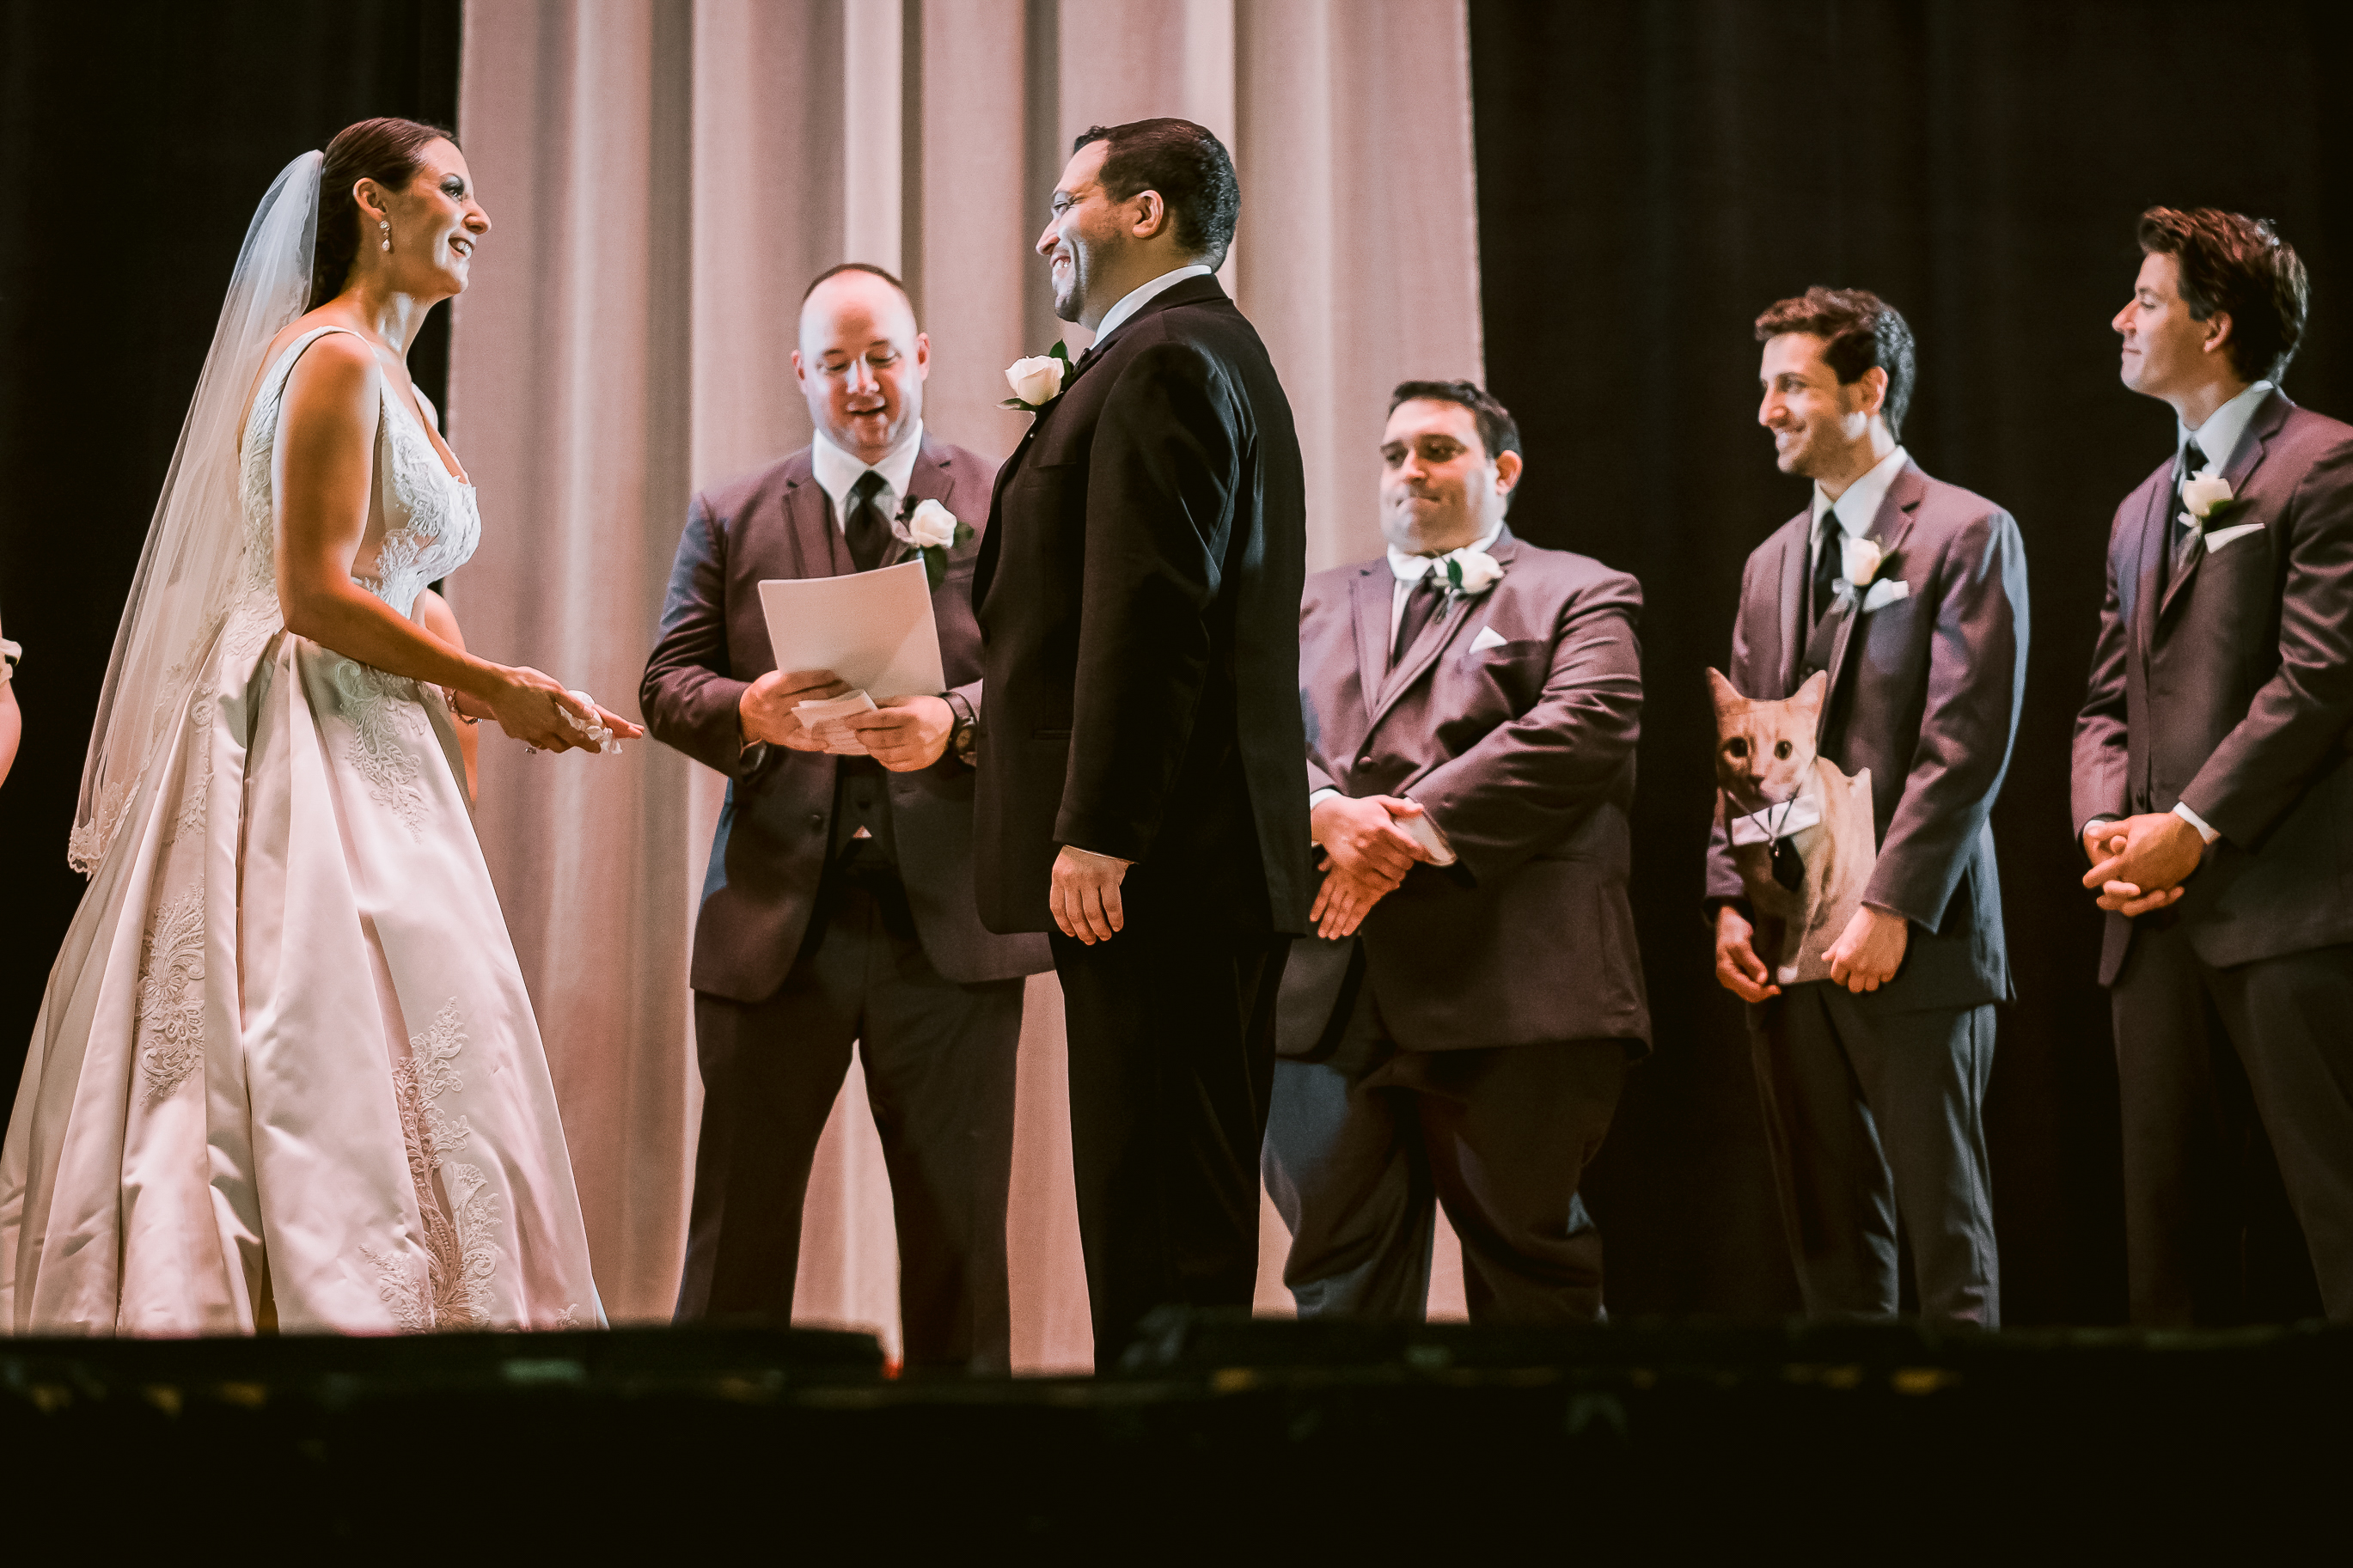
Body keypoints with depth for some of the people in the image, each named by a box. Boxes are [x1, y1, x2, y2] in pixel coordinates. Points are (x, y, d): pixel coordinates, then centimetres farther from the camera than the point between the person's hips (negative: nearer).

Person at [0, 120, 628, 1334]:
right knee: (342, 1073, -12)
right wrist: (493, 687, -12)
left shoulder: (385, 377, 21)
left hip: (366, 760, 10)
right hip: (313, 760, -10)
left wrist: (497, 704, 9)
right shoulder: (333, 359, -9)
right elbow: (316, 596, -17)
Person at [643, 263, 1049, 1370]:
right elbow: (667, 683, 6)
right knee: (738, 1229, 5)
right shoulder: (729, 517, 12)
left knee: (958, 1229, 7)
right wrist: (751, 711, -16)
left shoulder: (1006, 508, 8)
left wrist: (956, 722, -21)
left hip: (950, 918, -1)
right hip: (777, 917, 1)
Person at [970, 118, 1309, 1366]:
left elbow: (1149, 615, -20)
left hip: (1158, 858, -11)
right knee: (1185, 1203, 12)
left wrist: (1096, 832, -22)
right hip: (1208, 856, 11)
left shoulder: (1164, 361, -10)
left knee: (1160, 1221, -10)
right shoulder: (1210, 353, 24)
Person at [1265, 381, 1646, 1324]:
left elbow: (1581, 730, -8)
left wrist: (1416, 828, -15)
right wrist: (1327, 813, -13)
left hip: (1509, 989, -4)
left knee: (1527, 1263, 2)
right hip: (1326, 991, 4)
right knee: (1339, 1271, 4)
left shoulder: (1578, 595, 11)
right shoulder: (1318, 606, 25)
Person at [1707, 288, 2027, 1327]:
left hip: (1910, 942, -6)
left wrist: (1890, 908, -17)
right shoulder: (1773, 561, 20)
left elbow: (1968, 742, -11)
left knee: (1944, 1229, -3)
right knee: (1828, 1236, 7)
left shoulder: (1967, 535, -2)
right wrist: (1730, 901, 4)